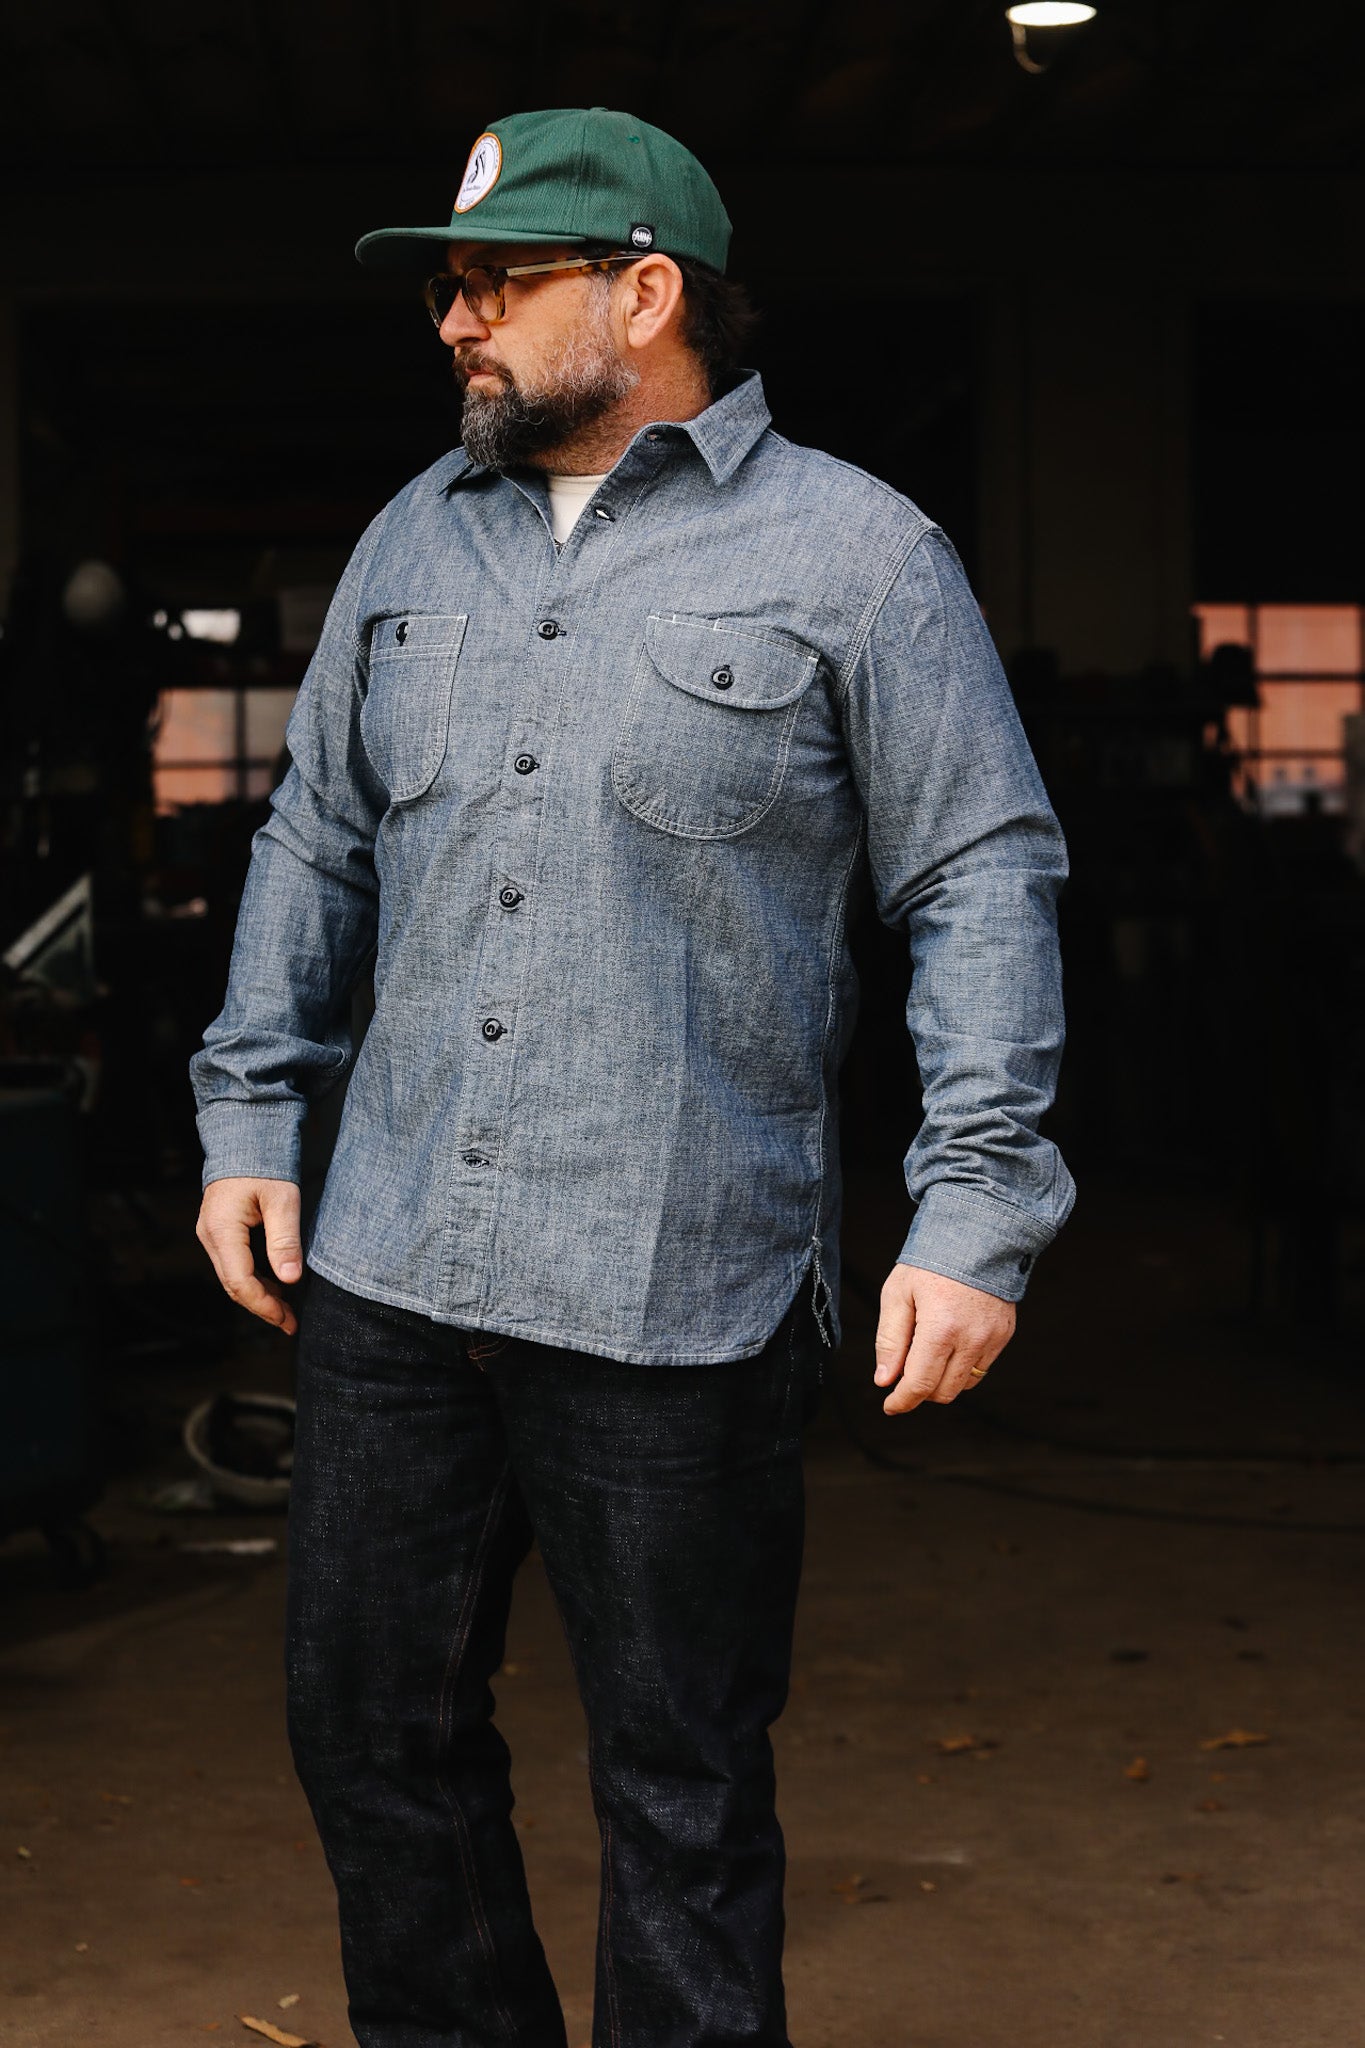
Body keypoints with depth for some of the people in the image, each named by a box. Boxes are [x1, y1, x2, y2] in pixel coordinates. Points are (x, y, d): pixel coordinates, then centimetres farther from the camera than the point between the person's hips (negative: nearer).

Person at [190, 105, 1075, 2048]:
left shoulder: (854, 553, -3)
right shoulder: (416, 541, 13)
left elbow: (986, 881, -4)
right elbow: (315, 842, 20)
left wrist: (974, 1216, -11)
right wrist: (250, 1114, 14)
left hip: (679, 1294, -5)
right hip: (390, 1269, 6)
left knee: (679, 1794, 6)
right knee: (372, 1733, 14)